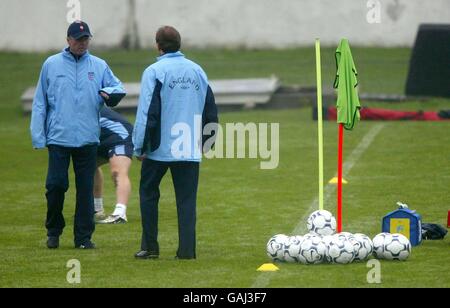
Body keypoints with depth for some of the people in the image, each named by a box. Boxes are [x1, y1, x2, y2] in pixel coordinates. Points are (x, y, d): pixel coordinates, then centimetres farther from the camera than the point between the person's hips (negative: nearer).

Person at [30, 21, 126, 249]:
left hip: (88, 139, 1)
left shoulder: (99, 66, 9)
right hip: (58, 137, -1)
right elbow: (40, 102, 7)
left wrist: (109, 92, -21)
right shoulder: (52, 65, 6)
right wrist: (38, 136, 1)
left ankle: (83, 236, 8)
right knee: (56, 185, -3)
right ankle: (53, 231, 14)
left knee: (85, 188, 2)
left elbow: (118, 89, 5)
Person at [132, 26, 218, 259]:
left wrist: (140, 146, -6)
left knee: (148, 192, 12)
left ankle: (150, 247, 10)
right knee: (187, 198, 5)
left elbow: (147, 113, -12)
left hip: (159, 147, -3)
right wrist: (205, 142, 19)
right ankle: (187, 249, -1)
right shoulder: (197, 71, 9)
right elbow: (211, 111, 12)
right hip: (190, 150, 4)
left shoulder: (154, 72, -8)